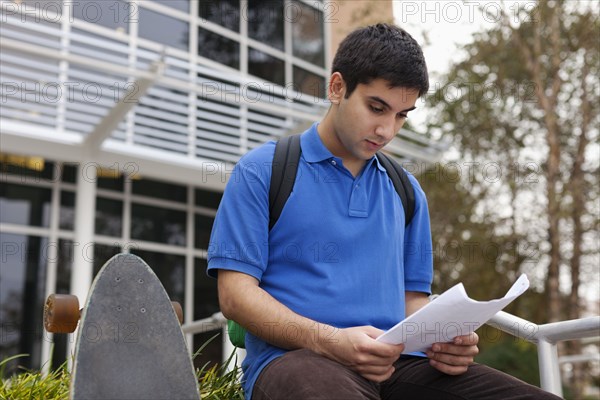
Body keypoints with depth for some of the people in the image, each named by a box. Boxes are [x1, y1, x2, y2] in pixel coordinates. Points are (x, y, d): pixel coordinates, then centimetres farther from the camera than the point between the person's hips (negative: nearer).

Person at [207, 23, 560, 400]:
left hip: (396, 362, 6)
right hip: (294, 357, -5)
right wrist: (329, 340, -18)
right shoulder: (262, 171, 5)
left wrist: (443, 340, -1)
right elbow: (235, 293, -2)